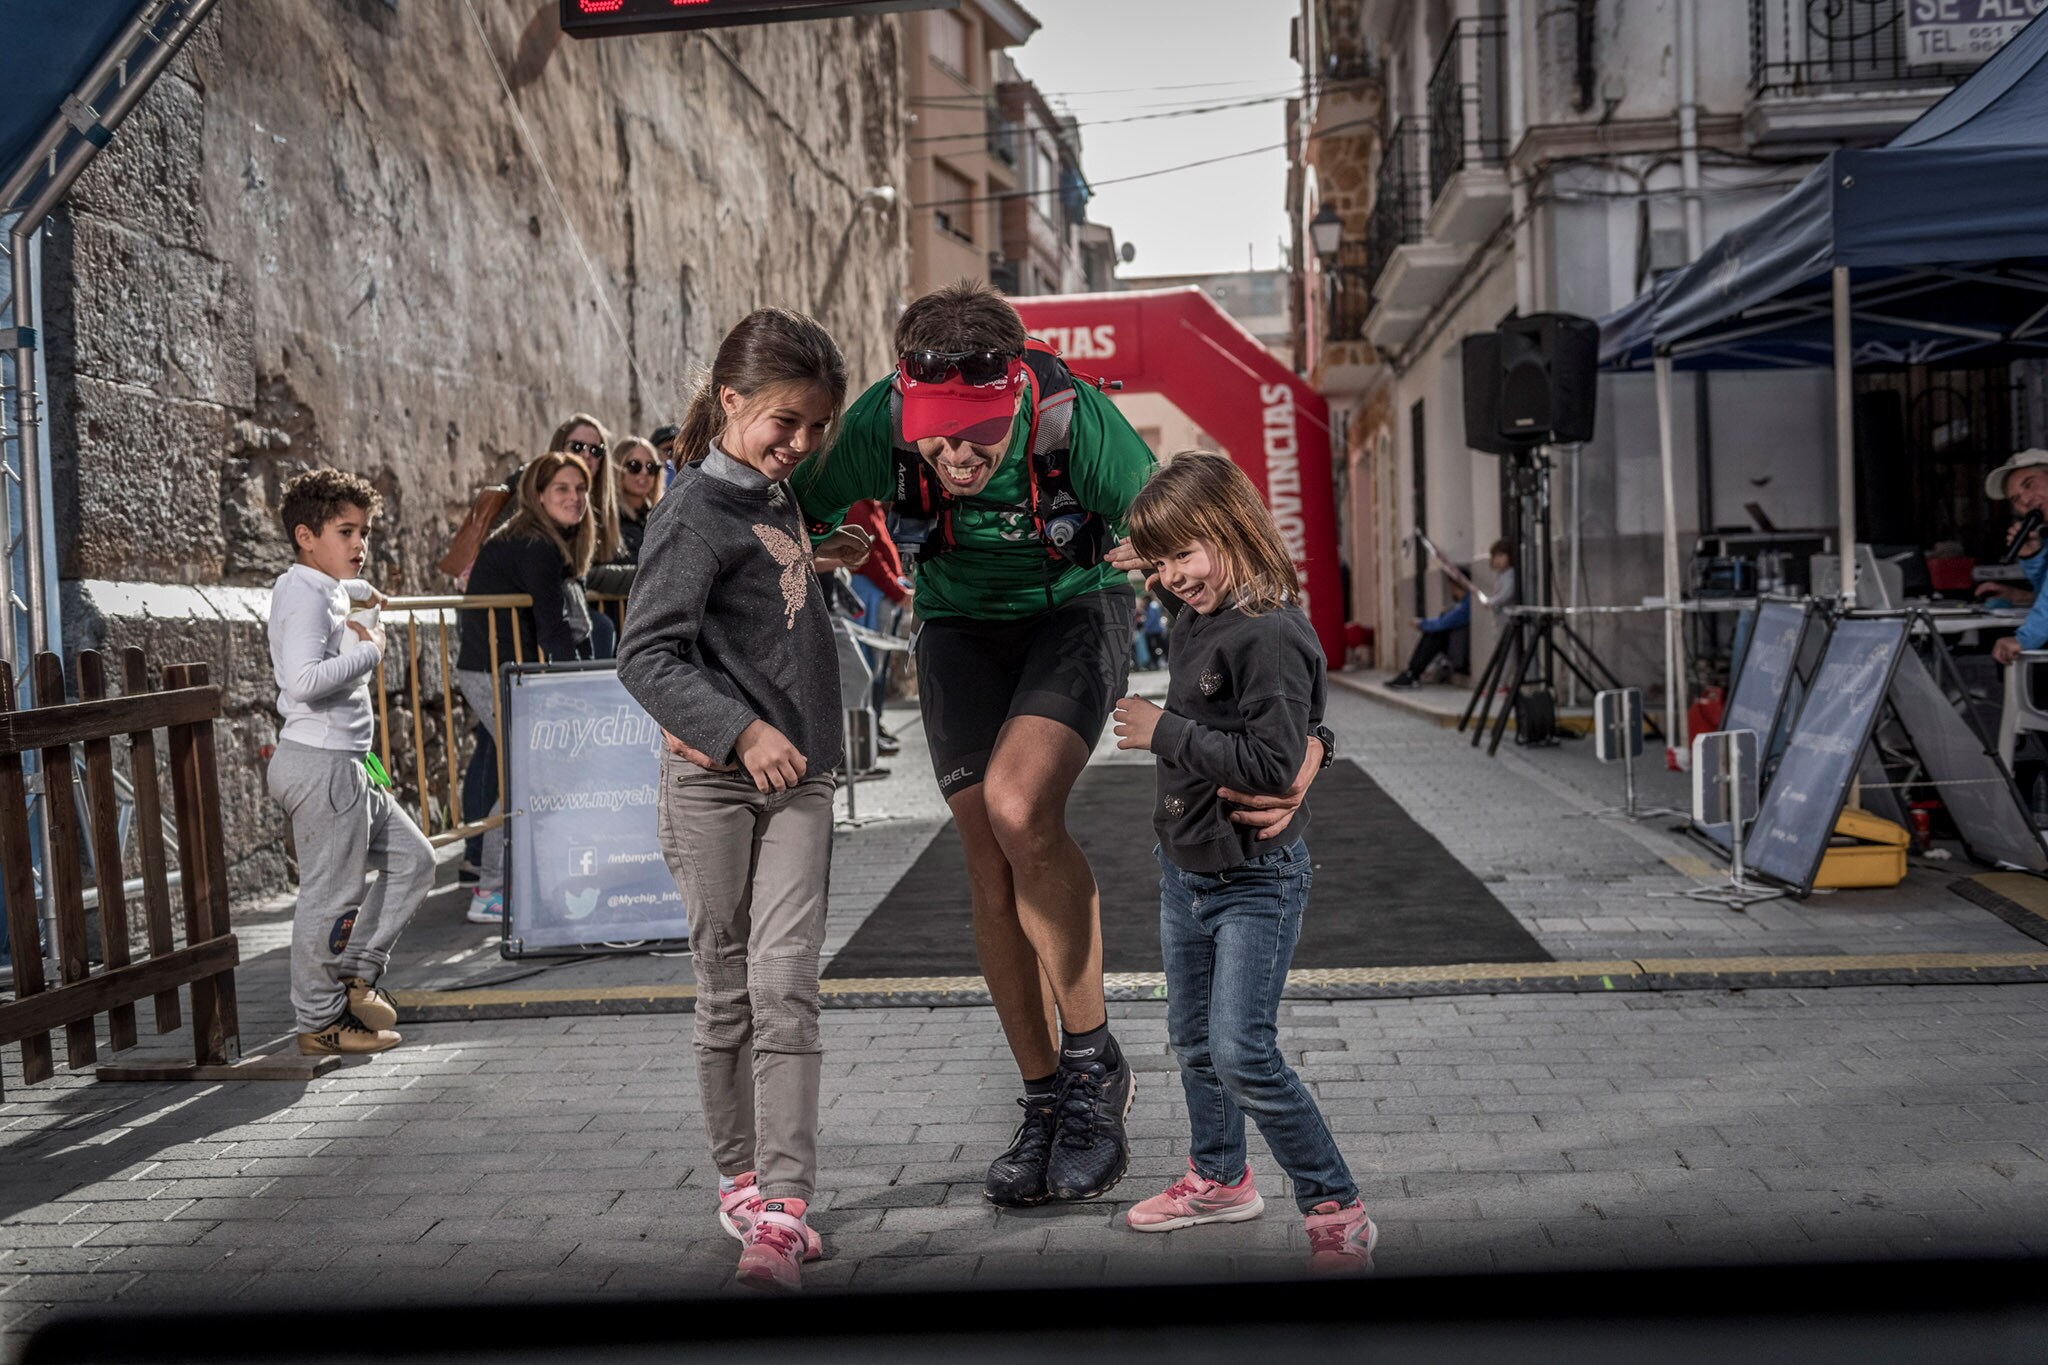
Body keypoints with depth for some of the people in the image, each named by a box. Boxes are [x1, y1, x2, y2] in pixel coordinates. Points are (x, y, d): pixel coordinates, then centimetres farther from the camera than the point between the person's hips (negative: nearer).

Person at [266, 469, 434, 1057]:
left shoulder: (324, 588, 16)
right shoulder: (307, 597, -15)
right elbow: (303, 680, -30)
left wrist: (359, 592, 41)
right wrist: (369, 650, -21)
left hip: (344, 766, 11)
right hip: (320, 762, -11)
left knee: (413, 860, 15)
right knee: (331, 896, -3)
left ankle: (356, 973, 21)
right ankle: (319, 1023, 8)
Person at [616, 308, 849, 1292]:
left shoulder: (775, 498, 13)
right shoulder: (697, 513, -11)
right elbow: (646, 654, -18)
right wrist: (741, 729, -27)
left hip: (798, 779, 6)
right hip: (713, 779, -6)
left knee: (786, 989, -5)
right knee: (726, 994, 7)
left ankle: (779, 1209, -6)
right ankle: (739, 1179, 24)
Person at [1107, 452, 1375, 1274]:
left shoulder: (1270, 634, -21)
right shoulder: (1195, 622, 5)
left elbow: (1273, 760, -29)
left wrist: (1165, 732, -22)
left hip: (1257, 880, -9)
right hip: (1184, 866, 9)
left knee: (1242, 1053, -12)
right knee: (1193, 1041, 20)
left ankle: (1337, 1212, 3)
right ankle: (1219, 1179, 40)